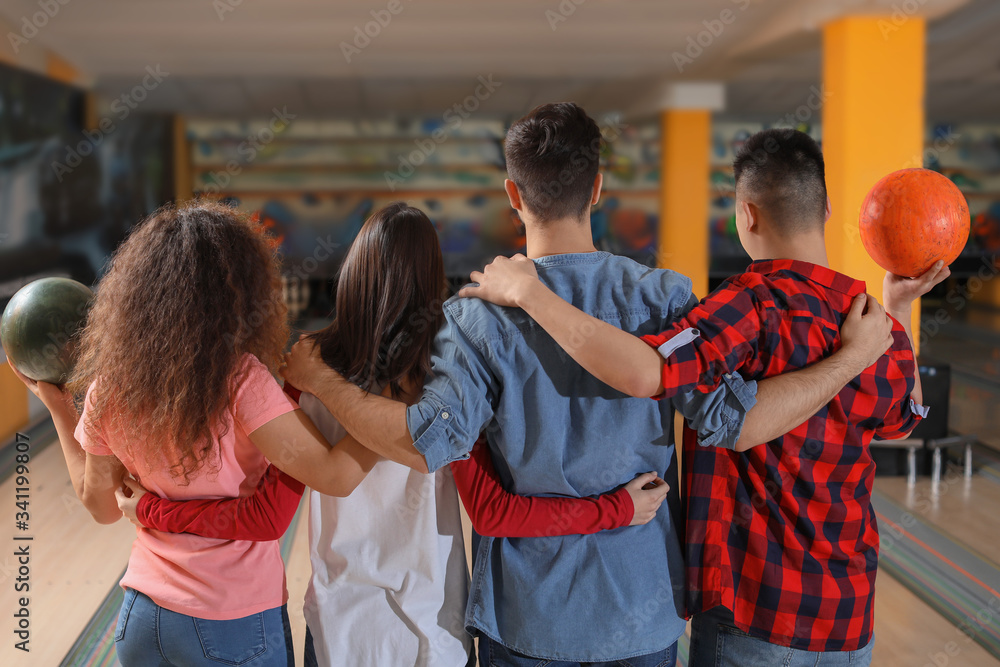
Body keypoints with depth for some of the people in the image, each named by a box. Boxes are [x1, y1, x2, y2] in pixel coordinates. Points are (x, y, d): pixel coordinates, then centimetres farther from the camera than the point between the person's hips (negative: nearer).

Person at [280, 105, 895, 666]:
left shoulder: (480, 316, -14)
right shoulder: (663, 298, -11)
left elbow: (428, 443, -22)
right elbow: (733, 422, -17)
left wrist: (322, 381, -8)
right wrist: (854, 357, -7)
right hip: (640, 611, 1)